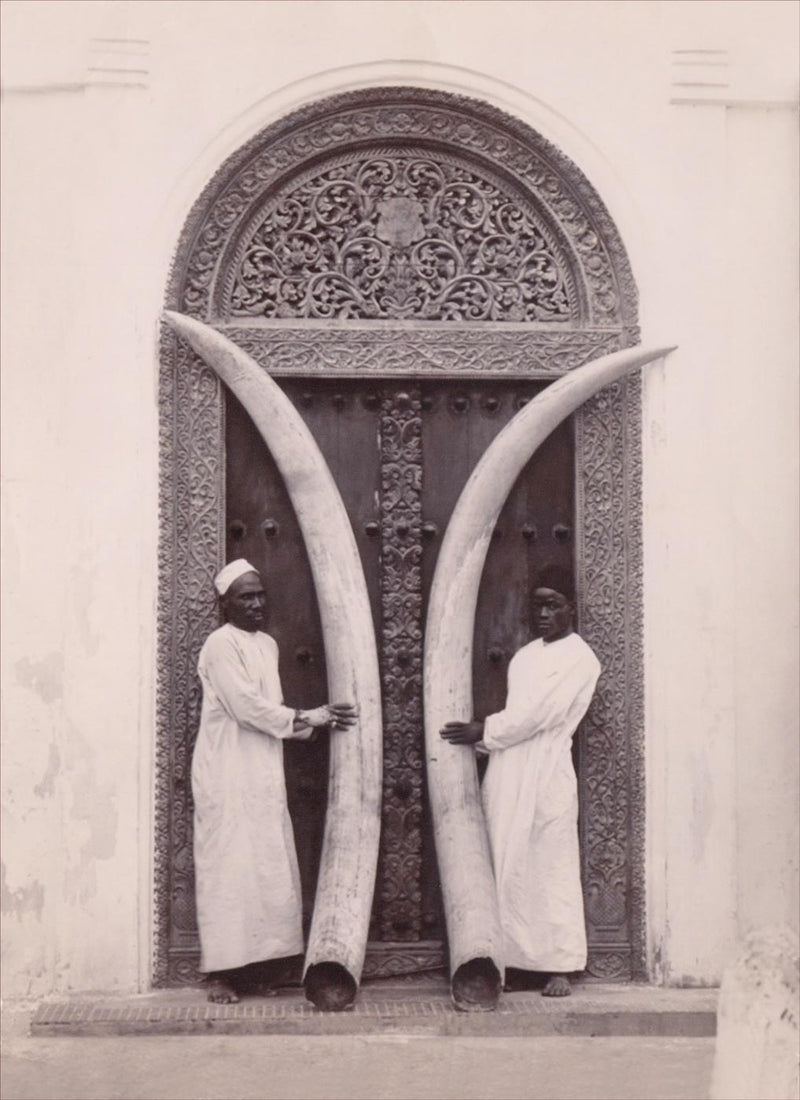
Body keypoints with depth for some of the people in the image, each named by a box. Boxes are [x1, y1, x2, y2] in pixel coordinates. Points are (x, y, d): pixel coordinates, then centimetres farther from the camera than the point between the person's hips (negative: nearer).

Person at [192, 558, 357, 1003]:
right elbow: (247, 707, -17)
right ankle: (222, 973, 0)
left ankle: (251, 968, 13)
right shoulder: (221, 645, -10)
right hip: (228, 778, -8)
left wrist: (319, 720, 3)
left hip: (263, 779, 8)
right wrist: (307, 717, -10)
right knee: (229, 871, -6)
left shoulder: (267, 644, 17)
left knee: (265, 872, 7)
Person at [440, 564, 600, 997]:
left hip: (547, 772, -6)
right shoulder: (524, 655, 20)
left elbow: (539, 716, -11)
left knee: (550, 866, -4)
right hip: (507, 771, 7)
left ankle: (558, 967, 2)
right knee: (507, 868, 4)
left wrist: (485, 732, -8)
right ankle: (516, 964, 9)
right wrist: (484, 737, 4)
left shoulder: (580, 658, -3)